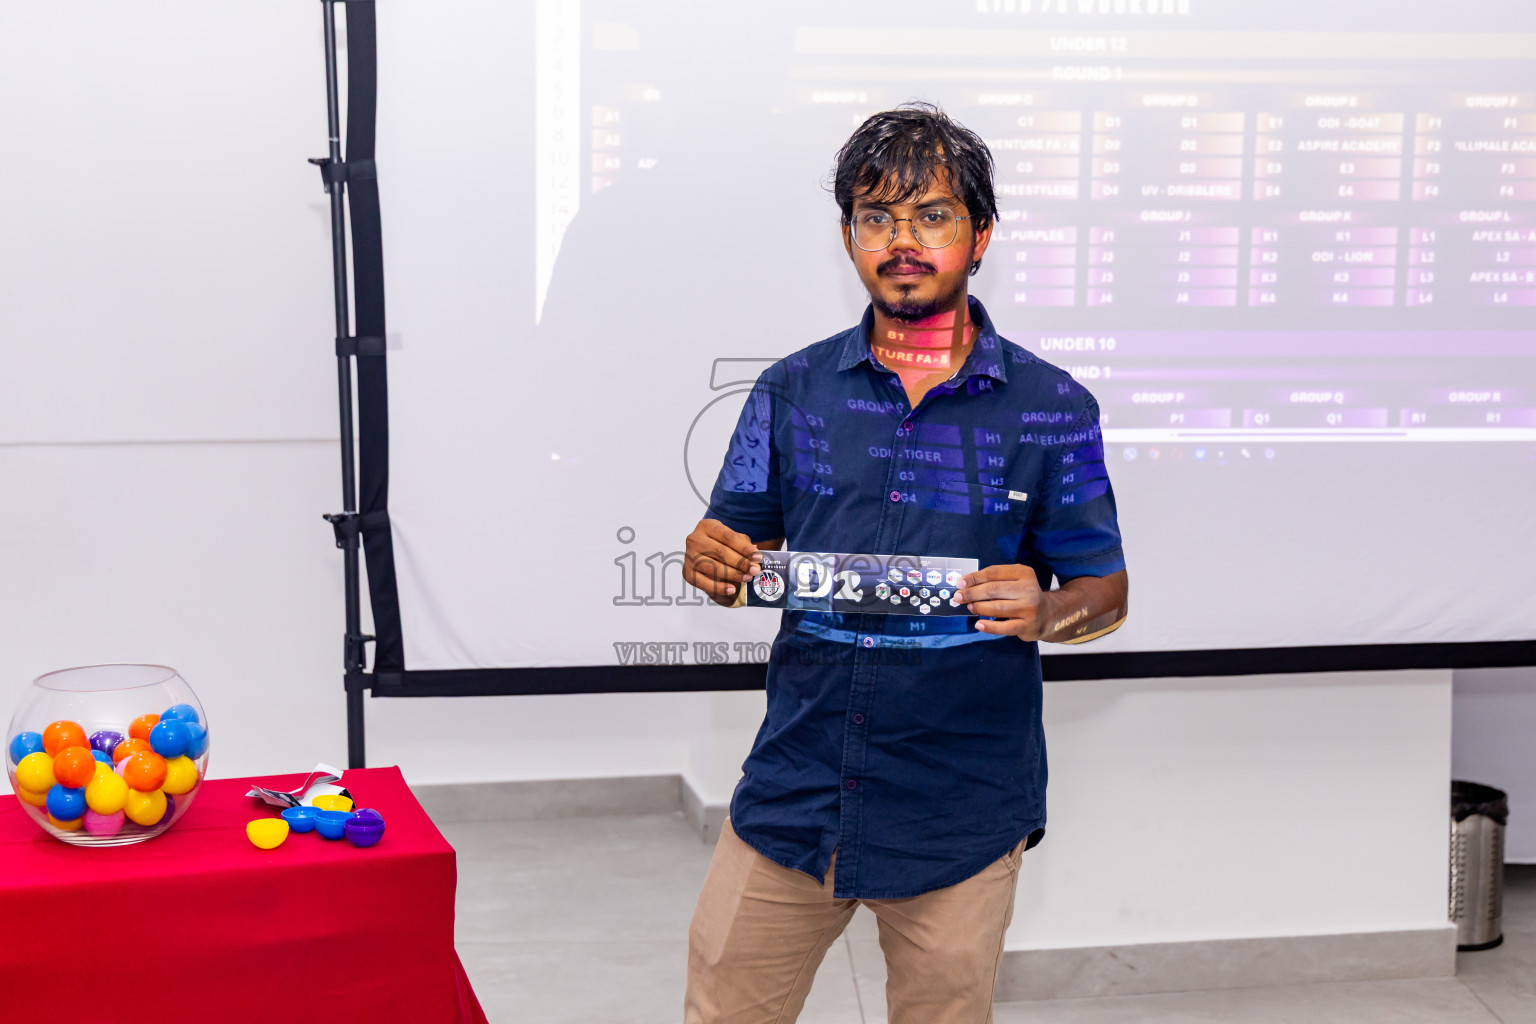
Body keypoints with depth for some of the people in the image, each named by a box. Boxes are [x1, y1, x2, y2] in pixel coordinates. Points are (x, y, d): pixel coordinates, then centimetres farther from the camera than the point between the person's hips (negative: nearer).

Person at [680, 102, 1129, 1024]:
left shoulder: (1050, 408, 0)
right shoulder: (795, 390, 6)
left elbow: (1107, 594, 2)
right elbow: (739, 551, 11)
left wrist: (1043, 609, -21)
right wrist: (712, 562, -13)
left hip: (963, 807, -1)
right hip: (795, 789, 2)